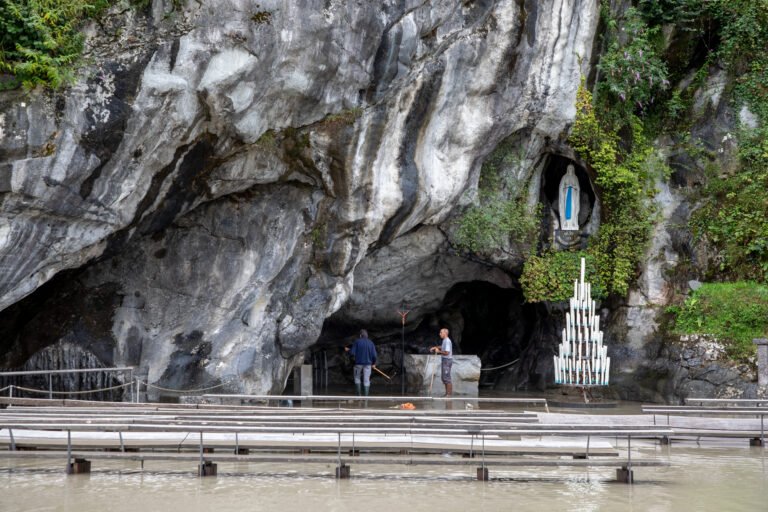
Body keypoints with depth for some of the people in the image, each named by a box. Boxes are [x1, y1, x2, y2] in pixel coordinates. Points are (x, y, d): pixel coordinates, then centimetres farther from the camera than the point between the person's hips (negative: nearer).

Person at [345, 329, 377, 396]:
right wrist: (374, 363, 13)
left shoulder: (357, 342, -5)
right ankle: (366, 396, 0)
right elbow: (374, 355, -3)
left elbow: (352, 353, -9)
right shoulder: (371, 343, 1)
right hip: (368, 363, 1)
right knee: (366, 380, 4)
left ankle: (358, 394, 11)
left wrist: (348, 350, 13)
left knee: (357, 378, 17)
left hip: (358, 363, -1)